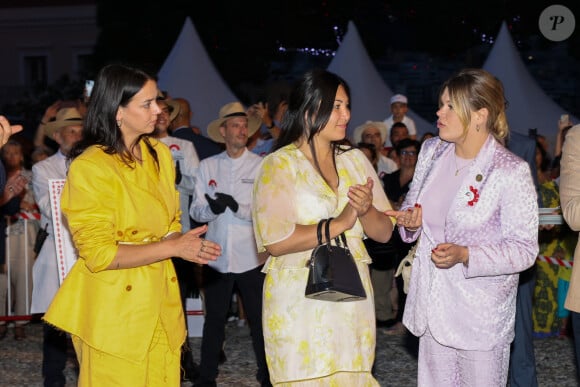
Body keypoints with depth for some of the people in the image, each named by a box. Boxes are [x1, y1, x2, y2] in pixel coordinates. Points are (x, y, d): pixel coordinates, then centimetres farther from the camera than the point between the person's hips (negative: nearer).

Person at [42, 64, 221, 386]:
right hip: (114, 308, -6)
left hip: (161, 302, 6)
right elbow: (99, 254, -16)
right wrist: (173, 247, -17)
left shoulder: (159, 154, 9)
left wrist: (190, 246, -5)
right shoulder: (89, 167, -13)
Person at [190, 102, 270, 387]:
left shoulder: (261, 165, -5)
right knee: (214, 319, 14)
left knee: (259, 320, 8)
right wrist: (212, 208, -21)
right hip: (217, 257, 2)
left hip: (251, 257, -2)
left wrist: (238, 207, -25)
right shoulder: (207, 166, 3)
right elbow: (196, 211, -1)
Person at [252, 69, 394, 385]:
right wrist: (338, 224, -17)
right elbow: (274, 241, -19)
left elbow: (384, 232, 7)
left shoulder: (355, 159, 9)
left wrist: (366, 210, -14)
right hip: (300, 302, -5)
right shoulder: (279, 165, -7)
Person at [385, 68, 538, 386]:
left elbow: (524, 249, -14)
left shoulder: (511, 172, -16)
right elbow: (413, 203, 18)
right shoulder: (432, 151, 4)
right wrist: (411, 219, -6)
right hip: (433, 298, 6)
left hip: (482, 311, -6)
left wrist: (465, 255, -27)